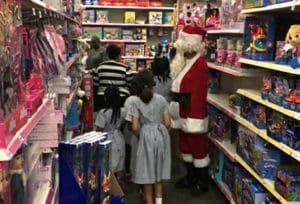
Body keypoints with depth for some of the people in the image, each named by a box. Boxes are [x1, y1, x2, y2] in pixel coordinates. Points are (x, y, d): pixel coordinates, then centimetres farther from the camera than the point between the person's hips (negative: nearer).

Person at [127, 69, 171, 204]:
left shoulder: (137, 103, -9)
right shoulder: (161, 99, -5)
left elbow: (135, 128, -13)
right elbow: (167, 123, -4)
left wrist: (140, 136, 6)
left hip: (146, 136, -2)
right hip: (161, 135, 3)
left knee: (147, 170, 11)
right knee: (158, 168, 17)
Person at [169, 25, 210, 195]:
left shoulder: (200, 64, -19)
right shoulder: (184, 62, 11)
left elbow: (199, 94, -23)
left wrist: (195, 119, -24)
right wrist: (178, 113, 18)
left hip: (194, 115, -10)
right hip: (183, 114, 10)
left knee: (198, 148, 4)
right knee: (186, 147, 19)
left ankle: (203, 182, 20)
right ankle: (191, 177, 35)